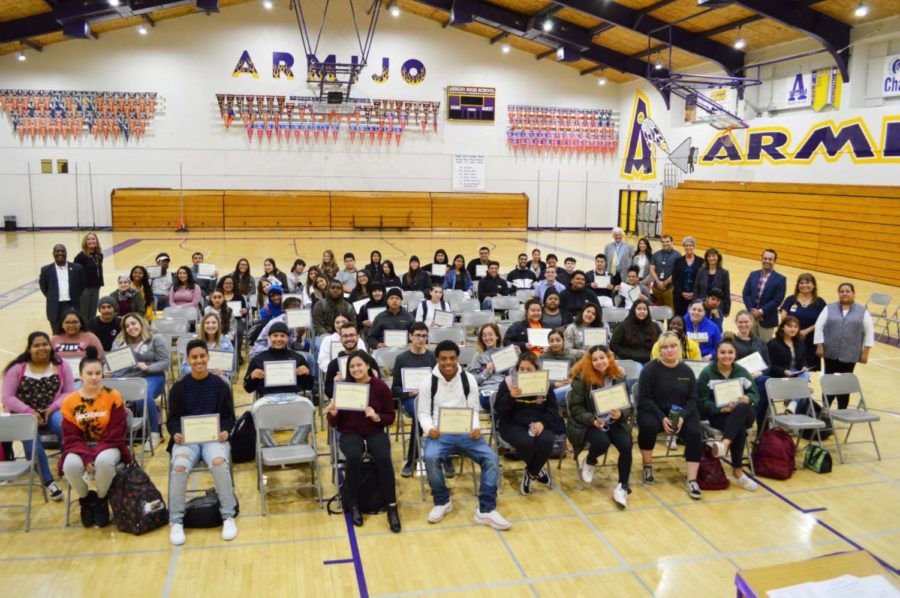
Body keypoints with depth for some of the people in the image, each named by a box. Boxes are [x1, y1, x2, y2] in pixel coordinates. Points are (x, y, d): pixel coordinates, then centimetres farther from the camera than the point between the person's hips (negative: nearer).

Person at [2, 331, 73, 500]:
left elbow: (70, 393, 2)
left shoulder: (61, 366, 6)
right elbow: (8, 397, -2)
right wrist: (30, 412, -15)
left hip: (52, 412, 0)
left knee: (64, 426, -36)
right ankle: (48, 481, -23)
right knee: (32, 440, -33)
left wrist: (52, 408, -15)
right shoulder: (18, 368, 3)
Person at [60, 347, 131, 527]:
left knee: (104, 462, -36)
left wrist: (96, 455, -20)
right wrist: (86, 457, -19)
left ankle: (101, 499, -4)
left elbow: (116, 433, -9)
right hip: (80, 448, 2)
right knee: (70, 466, -31)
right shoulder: (69, 402, -2)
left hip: (108, 446, -2)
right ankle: (85, 499, 2)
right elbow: (71, 437, -3)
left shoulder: (113, 396, -8)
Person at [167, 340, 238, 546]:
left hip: (215, 437, -1)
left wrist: (225, 432, -13)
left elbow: (229, 417, 9)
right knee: (180, 466, -33)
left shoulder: (220, 385, 7)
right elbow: (172, 419, 9)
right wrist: (176, 434, -13)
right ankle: (176, 521, -15)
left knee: (219, 462, -35)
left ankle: (228, 517, -17)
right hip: (186, 438, 1)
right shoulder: (178, 387, 8)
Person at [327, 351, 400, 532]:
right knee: (353, 457, -33)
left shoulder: (381, 387, -3)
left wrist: (377, 417, -19)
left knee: (384, 458, -30)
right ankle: (354, 504, -13)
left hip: (375, 432, 0)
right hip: (350, 433, 0)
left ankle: (392, 507, -18)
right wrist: (333, 414, -20)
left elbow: (390, 417, 1)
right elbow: (334, 424, 3)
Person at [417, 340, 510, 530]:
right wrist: (429, 429, -20)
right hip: (440, 433, -2)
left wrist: (475, 428, -15)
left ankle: (486, 510, -12)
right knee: (430, 457, -33)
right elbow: (423, 412, 2)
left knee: (491, 457, -22)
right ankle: (442, 502, -7)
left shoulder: (469, 379, 5)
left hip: (465, 432, 2)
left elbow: (474, 409, 6)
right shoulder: (428, 382, 0)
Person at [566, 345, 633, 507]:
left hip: (613, 422, 3)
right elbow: (575, 407, -8)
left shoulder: (619, 377, 1)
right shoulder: (581, 378, -10)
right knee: (602, 442, -32)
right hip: (587, 424, -3)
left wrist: (620, 414, -18)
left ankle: (622, 487, -4)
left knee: (626, 446, -23)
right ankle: (589, 462, 5)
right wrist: (592, 420, -22)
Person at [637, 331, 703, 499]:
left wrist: (682, 416, -16)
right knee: (649, 426, -35)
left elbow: (692, 399, 4)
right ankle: (647, 466, -8)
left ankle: (691, 480, -18)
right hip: (652, 411, -3)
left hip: (681, 413, 3)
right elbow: (644, 398, -12)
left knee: (694, 433, -25)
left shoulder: (686, 371, 5)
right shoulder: (650, 369, -7)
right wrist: (662, 418, -23)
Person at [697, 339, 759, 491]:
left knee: (741, 408, -36)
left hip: (743, 414, 3)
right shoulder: (707, 373, -4)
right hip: (718, 415, -3)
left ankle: (723, 444, -50)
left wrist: (748, 399, -20)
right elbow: (703, 401, -9)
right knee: (740, 429, -35)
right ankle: (738, 471, -31)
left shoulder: (742, 372, 8)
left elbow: (755, 395, 5)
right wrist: (721, 409, -25)